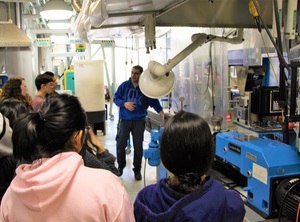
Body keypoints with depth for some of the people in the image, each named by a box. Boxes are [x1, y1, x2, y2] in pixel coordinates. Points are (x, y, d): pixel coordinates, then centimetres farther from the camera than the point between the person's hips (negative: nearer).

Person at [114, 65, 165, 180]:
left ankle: (137, 169, 21)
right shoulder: (124, 85, -1)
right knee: (121, 144, 3)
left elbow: (154, 101, -4)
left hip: (139, 121, 0)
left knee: (138, 146, 3)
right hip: (124, 120, 1)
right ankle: (120, 166, 28)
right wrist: (124, 103, -16)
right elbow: (116, 98, 3)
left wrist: (160, 111, -21)